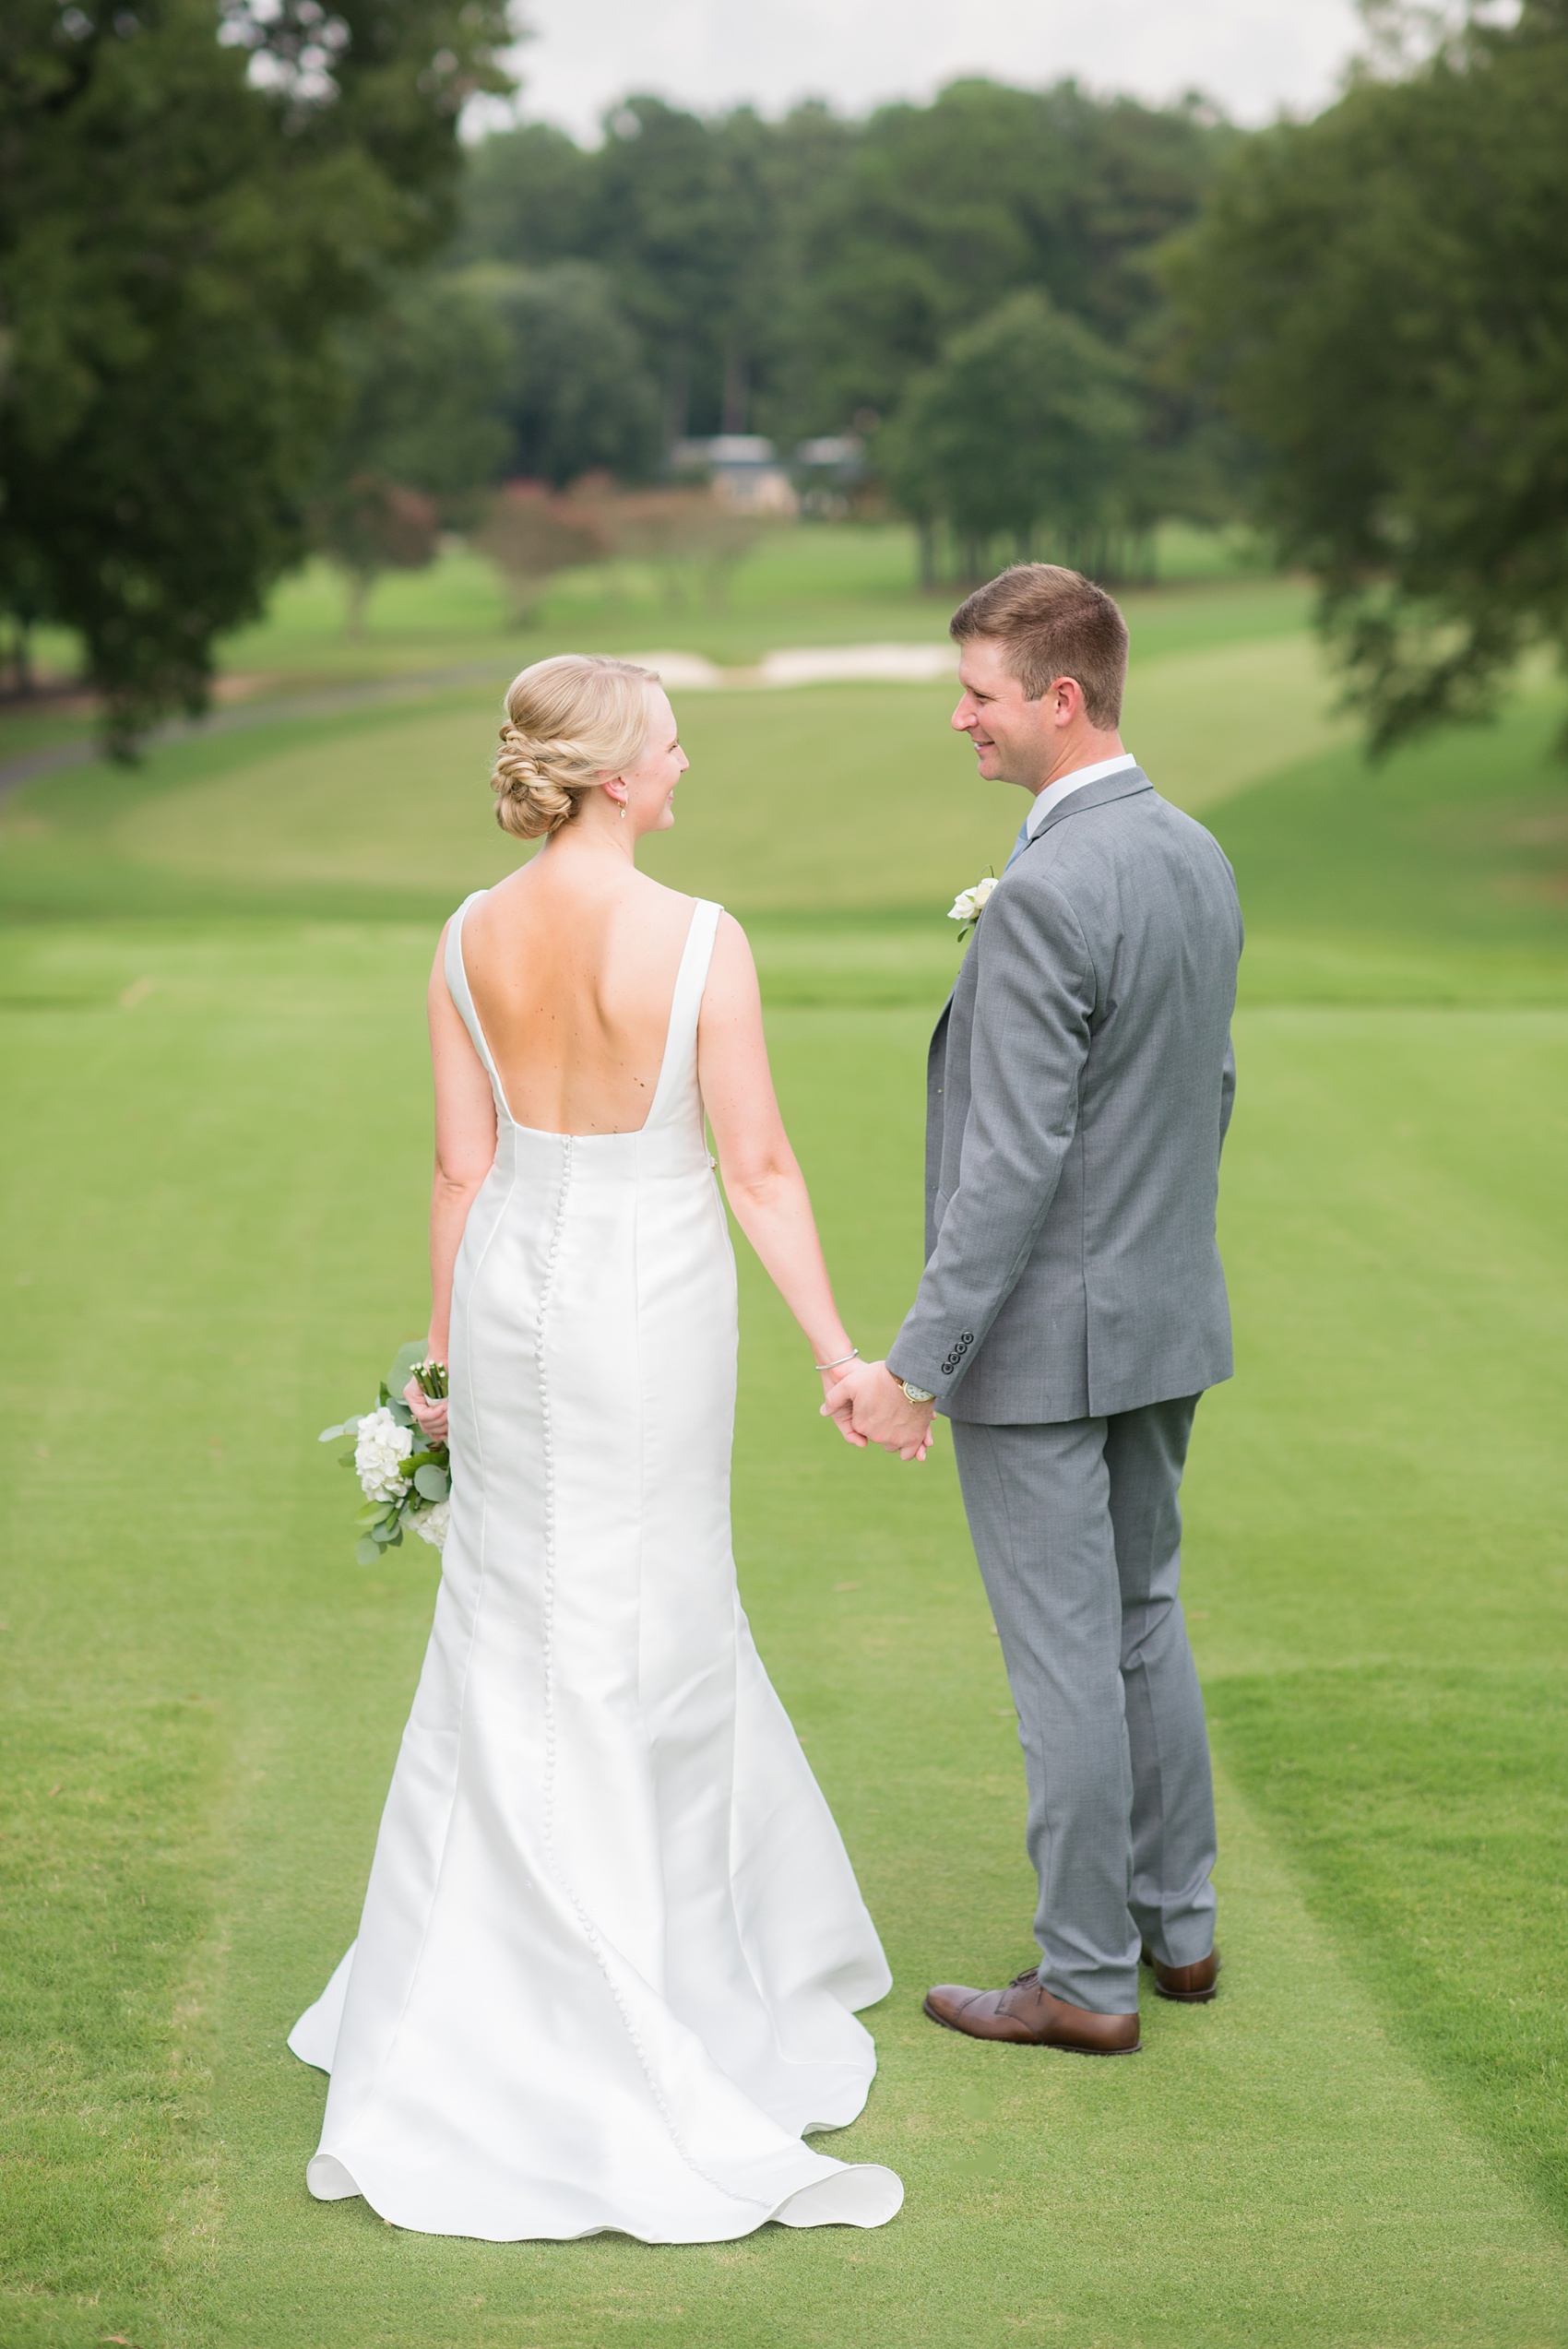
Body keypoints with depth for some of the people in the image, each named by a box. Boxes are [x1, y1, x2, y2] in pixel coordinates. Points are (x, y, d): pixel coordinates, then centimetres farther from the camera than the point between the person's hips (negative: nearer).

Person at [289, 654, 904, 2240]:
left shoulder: (472, 939, -3)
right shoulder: (699, 943, -15)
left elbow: (462, 1167, 1)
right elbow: (758, 1169, -12)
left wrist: (443, 1356, 11)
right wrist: (837, 1353, -4)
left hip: (513, 1288, 4)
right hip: (653, 1293, -4)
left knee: (509, 1629, 14)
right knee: (642, 1646, 8)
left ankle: (445, 2034, 19)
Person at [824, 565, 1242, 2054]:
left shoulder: (1045, 897, -23)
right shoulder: (1198, 859, 5)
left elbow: (1014, 1165, -25)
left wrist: (915, 1365, -22)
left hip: (1044, 1335, -9)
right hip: (1167, 1319, 9)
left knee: (1065, 1658, 1)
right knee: (1143, 1617, 21)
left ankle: (1086, 1978, 12)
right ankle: (1177, 1921, 32)